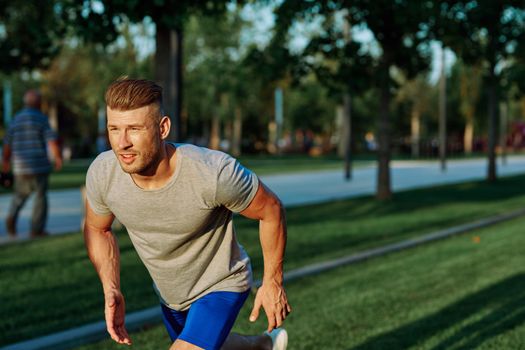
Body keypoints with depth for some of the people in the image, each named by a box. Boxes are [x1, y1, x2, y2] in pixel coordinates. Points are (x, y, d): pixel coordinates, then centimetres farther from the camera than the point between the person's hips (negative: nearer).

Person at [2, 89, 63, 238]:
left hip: (21, 165, 4)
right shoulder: (41, 118, -6)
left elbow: (8, 143, 12)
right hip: (39, 164, -4)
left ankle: (12, 217, -5)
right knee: (40, 196, 4)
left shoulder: (16, 119, 7)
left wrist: (6, 161, 25)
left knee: (20, 194, 19)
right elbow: (51, 140, -13)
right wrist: (58, 158, -3)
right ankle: (37, 229, 0)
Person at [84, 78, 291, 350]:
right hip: (168, 291, 5)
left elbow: (271, 210, -18)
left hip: (220, 286, -5)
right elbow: (97, 228, -2)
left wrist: (273, 281, -9)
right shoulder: (101, 174, -26)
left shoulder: (213, 172, -38)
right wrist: (111, 289, -13)